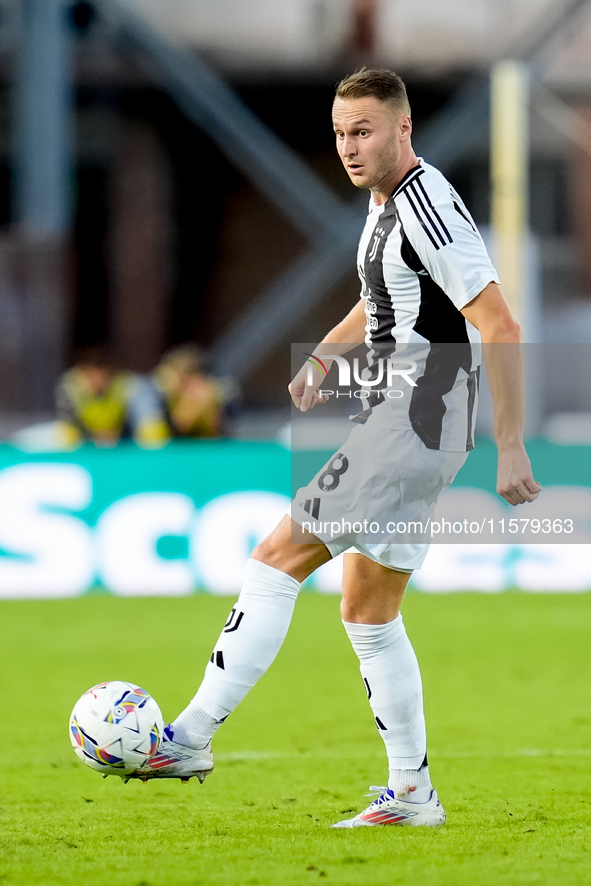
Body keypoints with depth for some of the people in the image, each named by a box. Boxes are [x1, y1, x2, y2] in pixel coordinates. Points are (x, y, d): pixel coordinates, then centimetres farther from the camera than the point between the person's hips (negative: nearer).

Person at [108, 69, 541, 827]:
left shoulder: (428, 206, -18)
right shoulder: (385, 202, 14)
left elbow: (498, 327, -22)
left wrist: (511, 451, -23)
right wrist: (325, 355, 14)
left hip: (414, 431, -10)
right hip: (399, 425, 10)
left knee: (277, 559, -10)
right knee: (368, 611, 13)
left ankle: (192, 738, -9)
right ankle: (412, 795, 17)